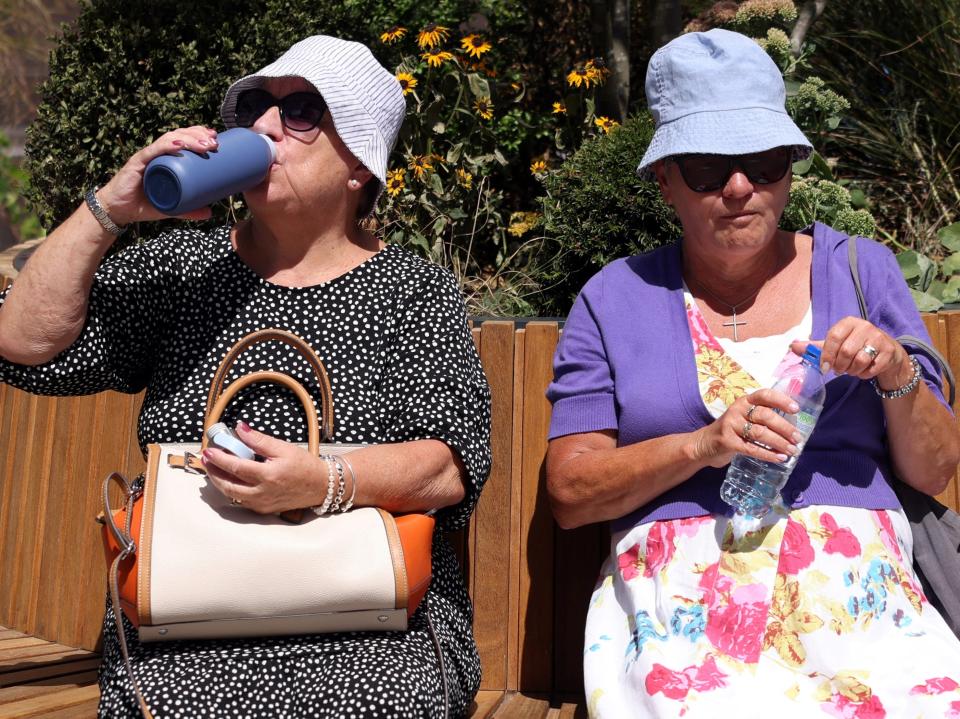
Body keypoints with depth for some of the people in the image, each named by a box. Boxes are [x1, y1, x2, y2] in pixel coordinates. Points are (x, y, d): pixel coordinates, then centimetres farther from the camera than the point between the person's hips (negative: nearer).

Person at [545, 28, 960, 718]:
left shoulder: (860, 269, 12)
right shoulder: (617, 297, 8)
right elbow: (568, 491, 1)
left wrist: (899, 376, -6)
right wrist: (701, 446, -13)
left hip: (856, 583, 2)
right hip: (685, 598, -1)